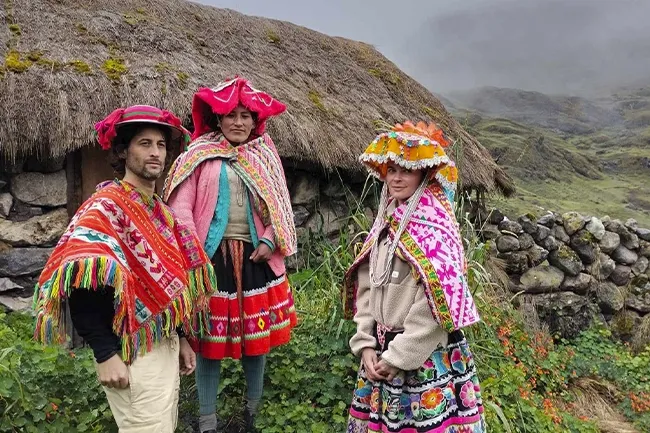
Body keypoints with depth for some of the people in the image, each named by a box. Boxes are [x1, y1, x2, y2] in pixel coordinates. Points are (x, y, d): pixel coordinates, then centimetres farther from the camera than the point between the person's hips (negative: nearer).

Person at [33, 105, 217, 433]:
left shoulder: (161, 211, 11)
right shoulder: (106, 207, -14)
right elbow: (82, 286, -22)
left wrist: (181, 338, 16)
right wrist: (106, 354, -23)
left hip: (166, 346, 8)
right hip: (134, 353, -8)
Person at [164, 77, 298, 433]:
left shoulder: (265, 156, 9)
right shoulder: (200, 155, 0)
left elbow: (278, 207, 10)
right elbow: (181, 206, -5)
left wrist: (269, 242, -6)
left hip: (254, 258, 3)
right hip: (213, 256, -2)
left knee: (257, 335, 12)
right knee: (210, 338, 6)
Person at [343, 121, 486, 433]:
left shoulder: (435, 224, -15)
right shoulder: (387, 220, 6)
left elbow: (438, 300, -20)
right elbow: (366, 285, 6)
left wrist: (400, 356, -16)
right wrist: (365, 344, -1)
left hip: (427, 354, -7)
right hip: (383, 349, 7)